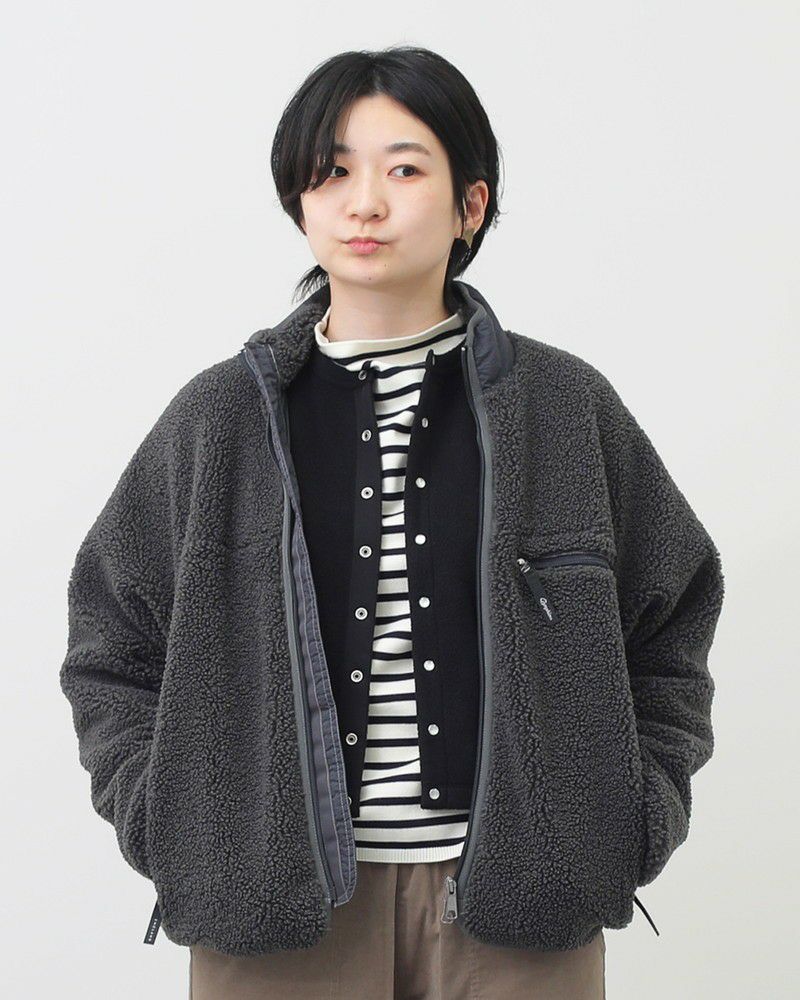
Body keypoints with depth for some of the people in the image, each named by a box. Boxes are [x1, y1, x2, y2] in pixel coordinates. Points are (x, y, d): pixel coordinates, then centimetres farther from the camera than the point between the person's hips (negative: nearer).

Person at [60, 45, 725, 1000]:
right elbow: (108, 644, 8)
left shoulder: (568, 408, 2)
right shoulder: (220, 418, 1)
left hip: (513, 899, 0)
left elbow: (673, 627, 10)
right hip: (275, 898, 0)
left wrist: (624, 829, 1)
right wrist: (175, 833, -2)